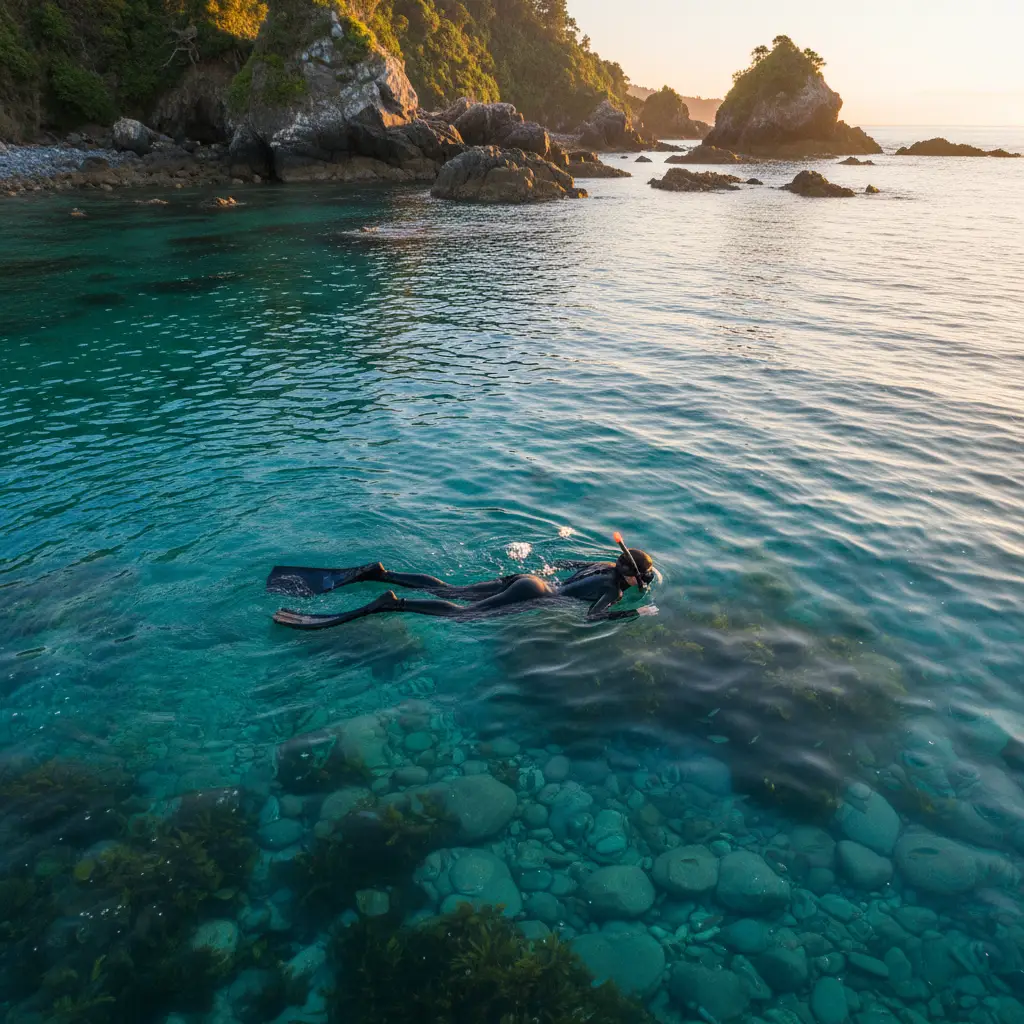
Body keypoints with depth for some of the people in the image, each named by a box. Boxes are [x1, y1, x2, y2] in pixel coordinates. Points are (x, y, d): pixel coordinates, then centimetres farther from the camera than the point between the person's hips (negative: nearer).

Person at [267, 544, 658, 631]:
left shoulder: (608, 565, 17)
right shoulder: (612, 588, -8)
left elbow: (567, 563, 28)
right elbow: (593, 616, -24)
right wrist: (638, 612, -15)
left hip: (522, 579, 7)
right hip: (531, 596, -7)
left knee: (448, 591, 4)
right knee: (461, 612, -17)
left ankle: (377, 573, 0)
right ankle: (390, 604, -29)